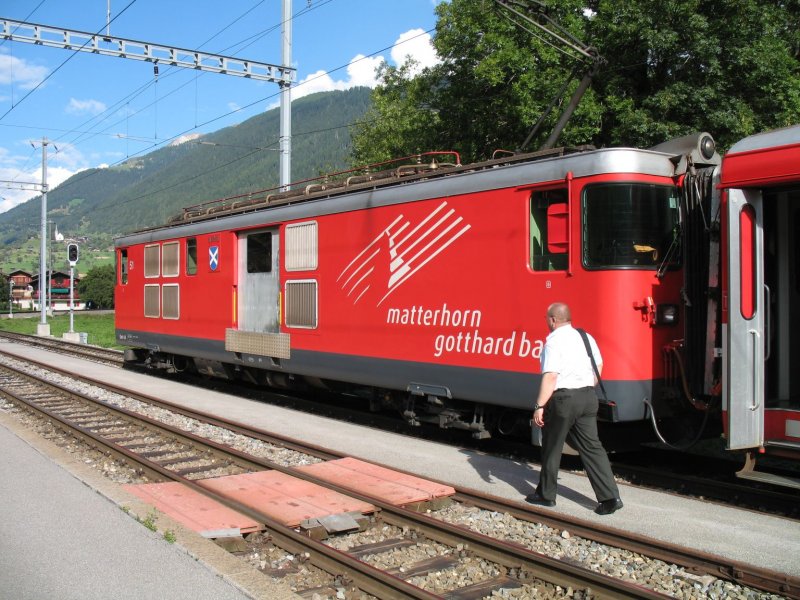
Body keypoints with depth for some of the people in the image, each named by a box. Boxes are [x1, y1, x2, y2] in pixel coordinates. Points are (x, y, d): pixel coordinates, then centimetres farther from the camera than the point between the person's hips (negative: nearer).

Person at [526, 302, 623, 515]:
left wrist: (539, 406, -18)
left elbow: (550, 377, -20)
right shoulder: (586, 337, 9)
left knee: (552, 447, 9)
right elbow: (598, 367, 15)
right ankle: (610, 497, 3)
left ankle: (546, 495, 22)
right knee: (591, 446, 9)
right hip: (588, 396, 7)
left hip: (563, 398, -7)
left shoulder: (554, 341, -14)